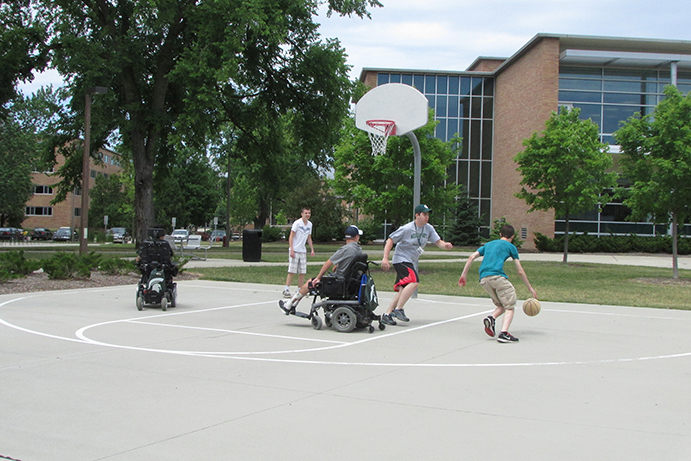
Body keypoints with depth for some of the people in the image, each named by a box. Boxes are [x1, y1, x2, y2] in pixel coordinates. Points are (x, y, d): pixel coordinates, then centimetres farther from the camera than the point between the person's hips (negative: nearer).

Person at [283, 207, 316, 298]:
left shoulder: (310, 224, 12)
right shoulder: (297, 223, -8)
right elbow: (291, 237, -10)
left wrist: (312, 249, 13)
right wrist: (292, 250, -18)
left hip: (303, 251, 6)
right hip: (294, 250, -6)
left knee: (302, 272, 5)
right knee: (291, 271, -8)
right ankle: (286, 290, -4)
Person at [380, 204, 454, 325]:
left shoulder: (428, 228, 4)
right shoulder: (406, 229, -14)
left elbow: (438, 242, 2)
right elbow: (390, 240, -10)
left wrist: (445, 245, -22)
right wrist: (385, 258, -17)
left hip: (411, 263, 7)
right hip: (401, 259, -7)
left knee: (403, 290, 1)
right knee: (414, 281, -26)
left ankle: (387, 314, 7)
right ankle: (398, 310, -22)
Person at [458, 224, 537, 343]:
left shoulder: (488, 244, 28)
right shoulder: (510, 246, 14)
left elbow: (471, 257, 17)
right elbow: (520, 272, 13)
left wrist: (464, 274, 19)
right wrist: (530, 288, 21)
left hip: (483, 279, 5)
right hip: (497, 276, -5)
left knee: (502, 305, 17)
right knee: (510, 307, 0)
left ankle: (491, 318, -11)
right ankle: (504, 333, -20)